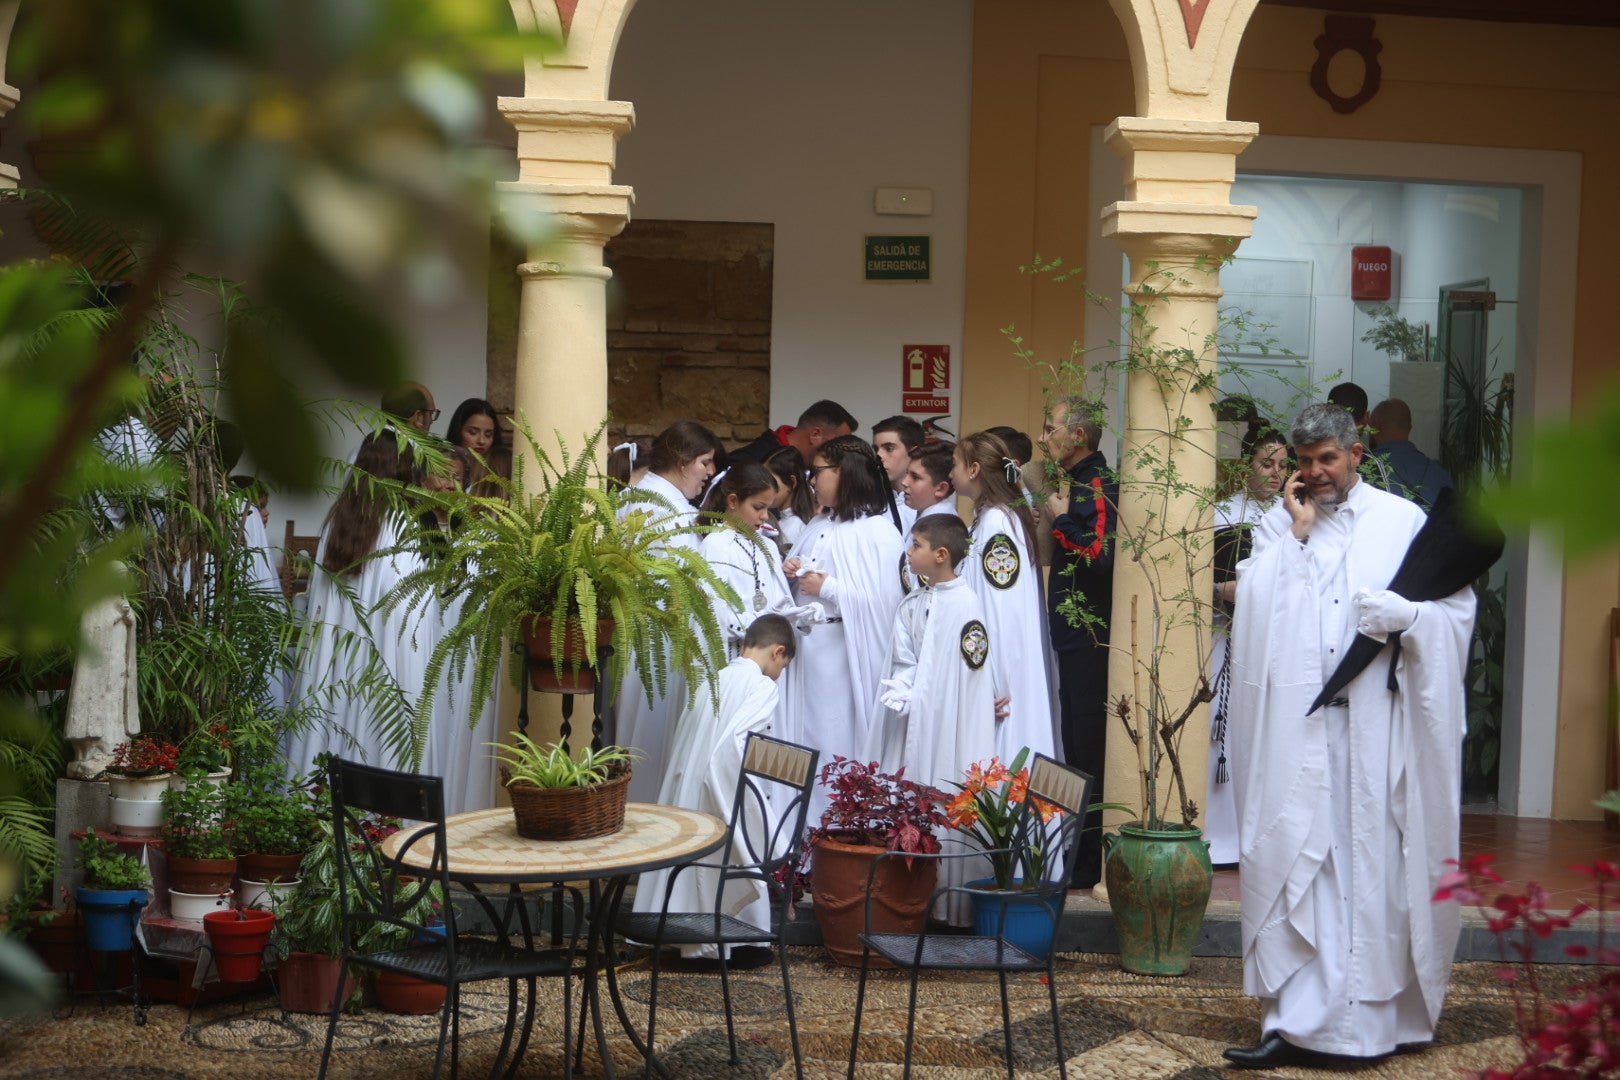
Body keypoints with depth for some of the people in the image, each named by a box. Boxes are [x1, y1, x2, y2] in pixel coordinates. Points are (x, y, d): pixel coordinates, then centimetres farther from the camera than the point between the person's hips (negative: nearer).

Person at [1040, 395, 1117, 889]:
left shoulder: (1099, 486, -14)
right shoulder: (1076, 482, 15)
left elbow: (1101, 556, -26)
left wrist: (1060, 520, -14)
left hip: (1092, 640, -10)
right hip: (1073, 639, 10)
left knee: (1090, 752, -6)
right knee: (1075, 746, 14)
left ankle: (1092, 862, -2)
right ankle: (1079, 854, 22)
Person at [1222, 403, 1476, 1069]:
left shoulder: (1404, 522, 7)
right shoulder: (1278, 525, 12)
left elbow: (1457, 607, 3)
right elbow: (1254, 603, -2)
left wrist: (1405, 615, -16)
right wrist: (1297, 534, -6)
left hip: (1381, 725, -1)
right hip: (1299, 725, 1)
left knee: (1382, 860, 1)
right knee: (1300, 860, -2)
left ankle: (1392, 1012, 10)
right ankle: (1297, 1024, -1)